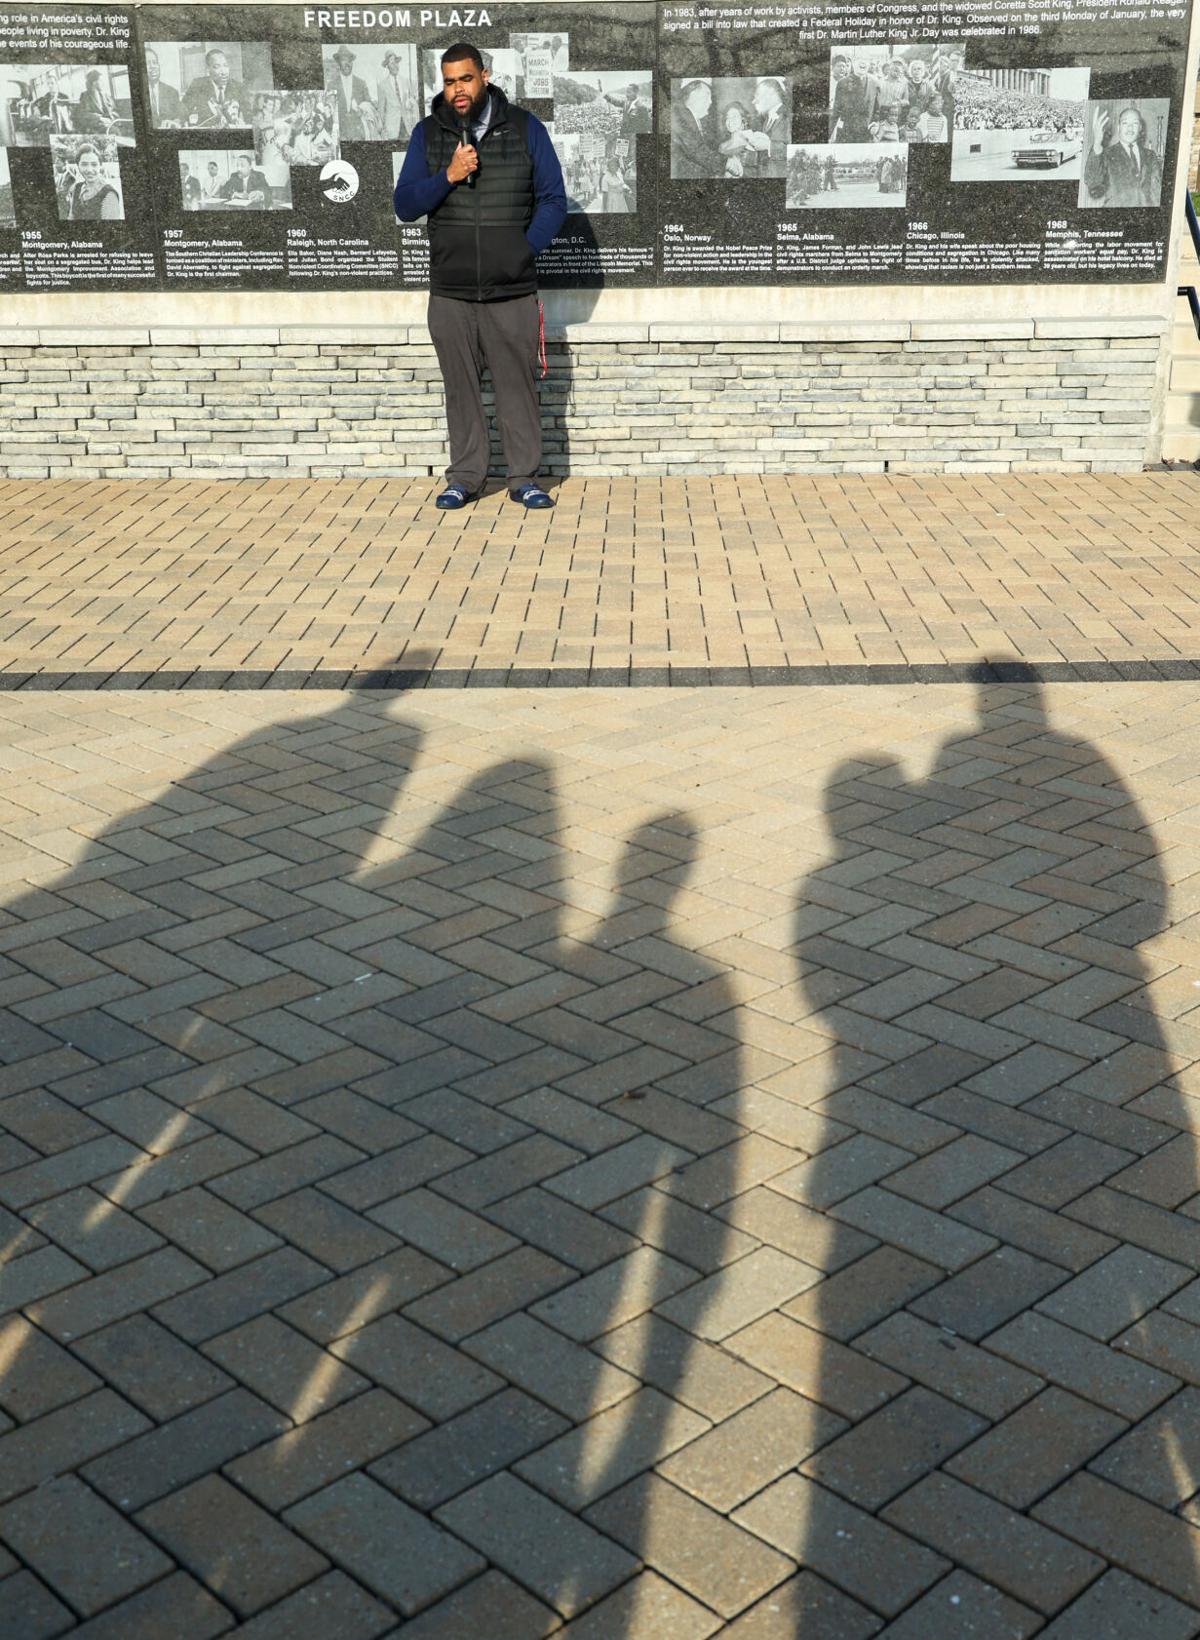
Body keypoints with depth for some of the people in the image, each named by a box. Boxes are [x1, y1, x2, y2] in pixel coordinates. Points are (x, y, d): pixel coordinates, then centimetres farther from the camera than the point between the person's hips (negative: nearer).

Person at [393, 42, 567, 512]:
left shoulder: (525, 128, 3)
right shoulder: (428, 133, 7)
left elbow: (554, 200, 4)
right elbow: (404, 205, 2)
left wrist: (524, 250, -7)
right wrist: (447, 176, -12)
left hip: (512, 292, -1)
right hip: (449, 293, 1)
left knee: (517, 386, 1)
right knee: (461, 389, 6)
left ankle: (524, 477, 11)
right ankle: (464, 477, 16)